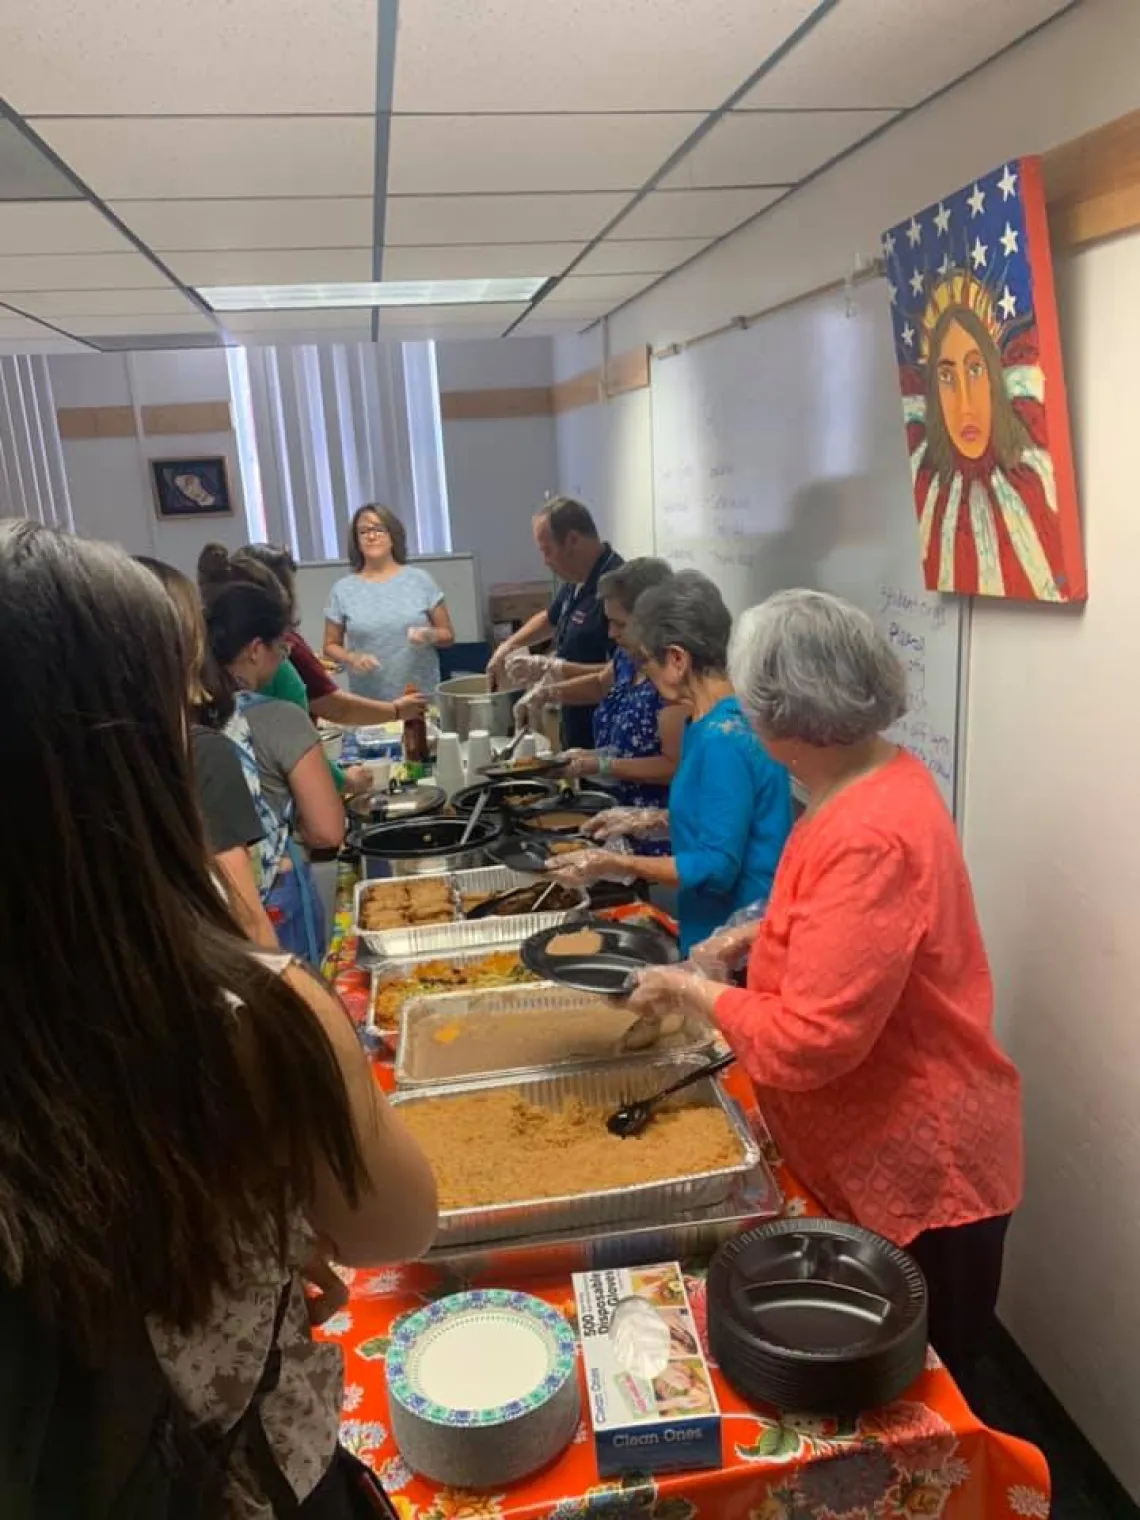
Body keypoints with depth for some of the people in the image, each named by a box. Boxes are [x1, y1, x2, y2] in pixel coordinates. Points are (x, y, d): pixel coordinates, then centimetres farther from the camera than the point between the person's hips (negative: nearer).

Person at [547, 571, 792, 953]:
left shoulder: (724, 738, -25)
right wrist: (651, 819, 9)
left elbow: (717, 868, -23)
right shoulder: (714, 721, 3)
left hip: (734, 941, -8)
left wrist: (616, 865, -19)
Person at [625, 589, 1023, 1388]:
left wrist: (694, 989, -16)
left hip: (914, 1175, -9)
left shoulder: (869, 840, -33)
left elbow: (809, 1042, -31)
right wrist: (761, 932, 4)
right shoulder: (881, 776, -1)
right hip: (876, 1155, 9)